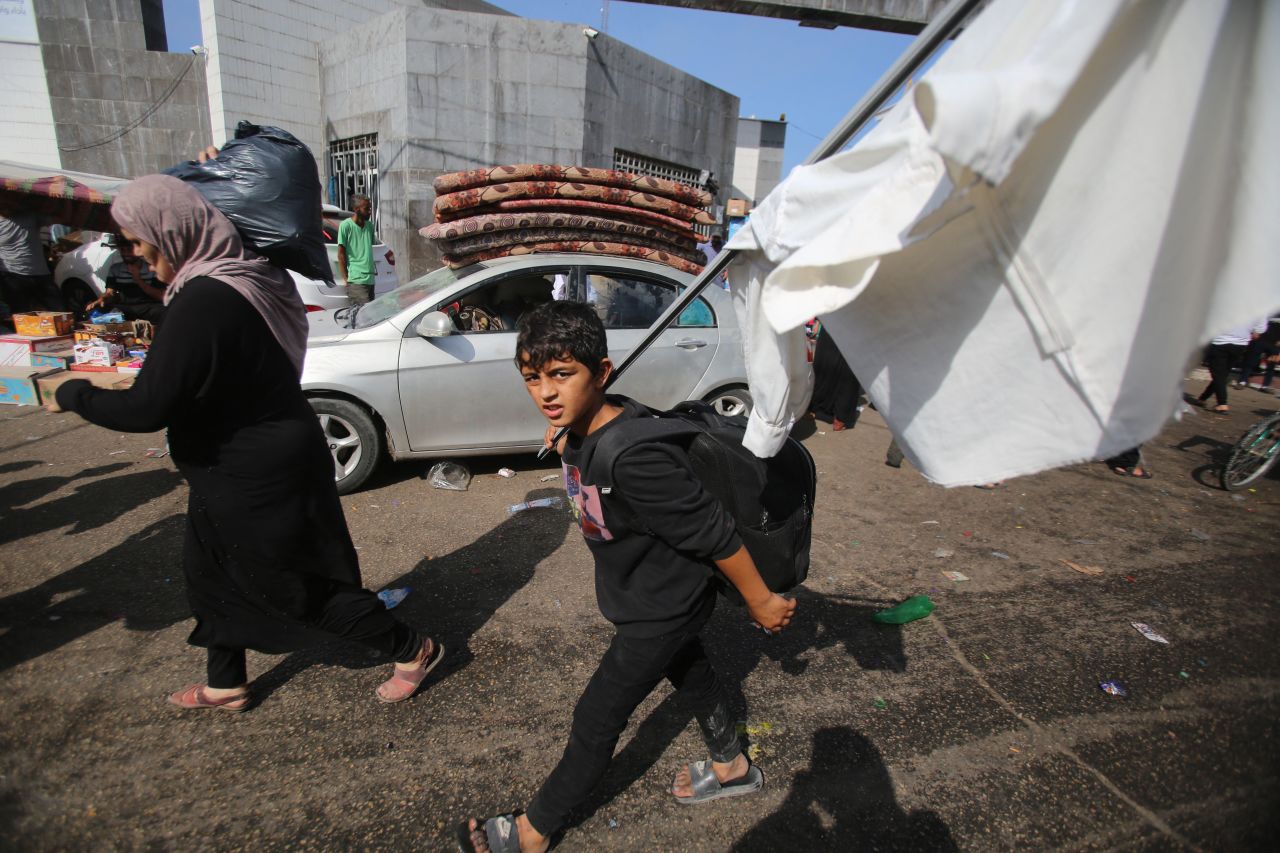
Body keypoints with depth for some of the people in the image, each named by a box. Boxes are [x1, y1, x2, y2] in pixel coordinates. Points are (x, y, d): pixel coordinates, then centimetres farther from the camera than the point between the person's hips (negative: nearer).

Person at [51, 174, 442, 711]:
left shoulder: (203, 302, -28)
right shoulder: (245, 276, 2)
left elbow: (147, 410, -26)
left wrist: (71, 394, -9)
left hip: (255, 478, -10)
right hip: (245, 468, 10)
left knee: (303, 584, 6)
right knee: (209, 571, 24)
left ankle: (411, 650, 22)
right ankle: (225, 686, 43)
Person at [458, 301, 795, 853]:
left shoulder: (635, 458, -39)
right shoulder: (581, 432, -12)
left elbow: (714, 533, -29)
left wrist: (760, 602, -19)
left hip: (661, 610, -9)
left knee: (597, 719, 9)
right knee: (689, 674, 29)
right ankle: (732, 768, 56)